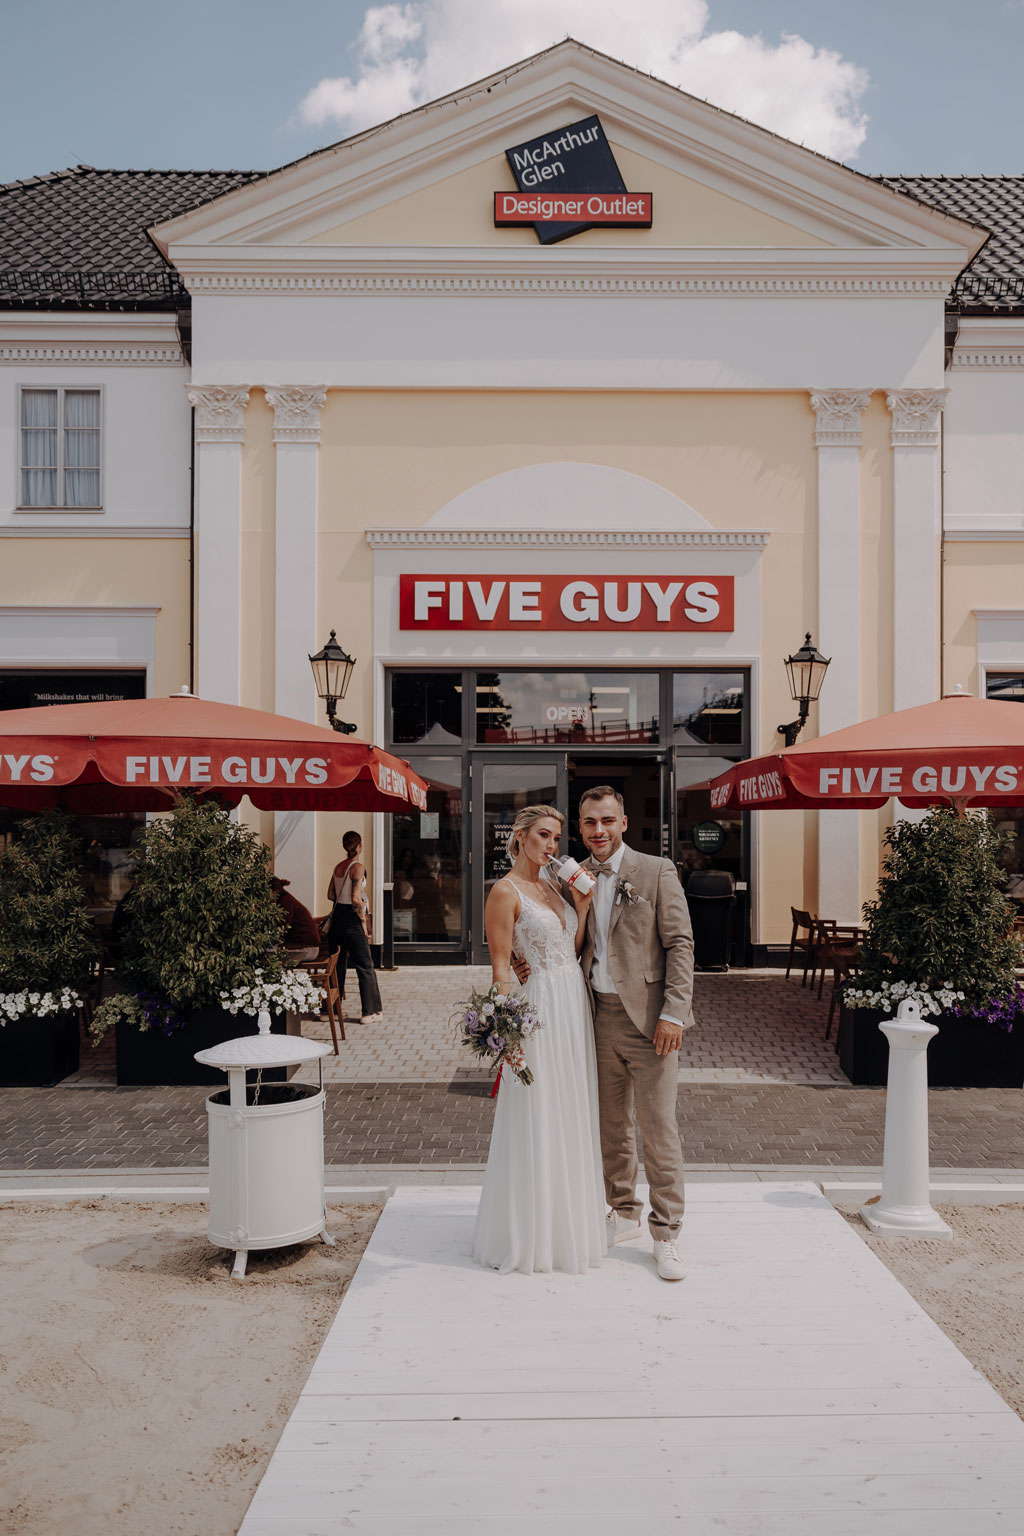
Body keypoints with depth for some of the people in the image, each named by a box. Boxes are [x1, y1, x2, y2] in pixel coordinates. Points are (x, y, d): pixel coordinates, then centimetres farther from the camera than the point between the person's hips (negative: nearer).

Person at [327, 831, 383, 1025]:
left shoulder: (338, 867, 8)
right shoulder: (357, 867, -14)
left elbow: (330, 895, 13)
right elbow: (356, 899, -20)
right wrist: (363, 920, -8)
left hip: (336, 917, 8)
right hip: (351, 922, -7)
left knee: (337, 964, 17)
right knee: (365, 966, 1)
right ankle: (370, 1012, 3)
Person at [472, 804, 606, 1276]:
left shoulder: (553, 886, 13)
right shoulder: (506, 891, -9)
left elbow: (572, 949, 12)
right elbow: (500, 967, -13)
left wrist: (582, 907, 2)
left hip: (574, 1008, 8)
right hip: (537, 1010, -8)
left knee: (569, 1116, 14)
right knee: (533, 1121, 0)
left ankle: (566, 1222, 28)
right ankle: (527, 1234, 13)